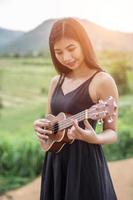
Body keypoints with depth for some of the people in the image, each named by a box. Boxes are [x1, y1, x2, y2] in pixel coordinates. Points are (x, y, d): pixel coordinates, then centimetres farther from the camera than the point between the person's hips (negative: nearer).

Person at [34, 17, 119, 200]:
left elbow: (112, 132, -9)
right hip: (55, 162, 6)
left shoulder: (103, 81, -12)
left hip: (85, 162, -6)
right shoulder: (56, 82, 8)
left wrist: (94, 138, -29)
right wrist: (40, 125, -4)